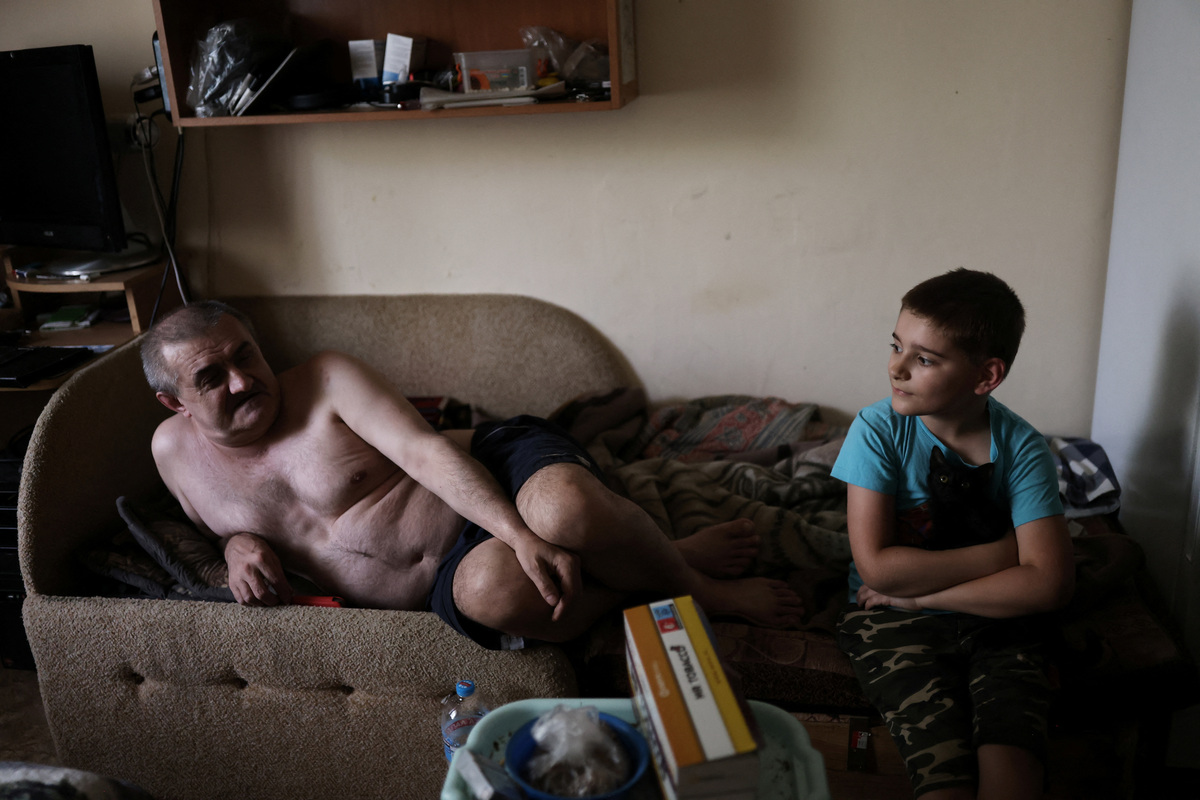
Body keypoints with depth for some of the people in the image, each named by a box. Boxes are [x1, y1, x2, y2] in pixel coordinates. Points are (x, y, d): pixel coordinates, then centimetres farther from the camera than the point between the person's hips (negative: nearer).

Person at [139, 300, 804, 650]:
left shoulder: (326, 380, -3)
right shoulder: (174, 449, 9)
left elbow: (429, 453, -14)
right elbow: (220, 521, 29)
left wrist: (525, 536, -28)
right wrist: (240, 546, 2)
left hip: (493, 478, -2)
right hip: (449, 582, 2)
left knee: (565, 510, -42)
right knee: (491, 592, -39)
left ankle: (686, 573, -8)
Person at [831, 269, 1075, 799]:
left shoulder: (1021, 447, -6)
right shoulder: (878, 431, -9)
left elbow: (1050, 582, -14)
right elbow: (875, 565, -15)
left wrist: (916, 593, -15)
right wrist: (1002, 552, -12)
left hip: (995, 623, 1)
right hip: (893, 620, -1)